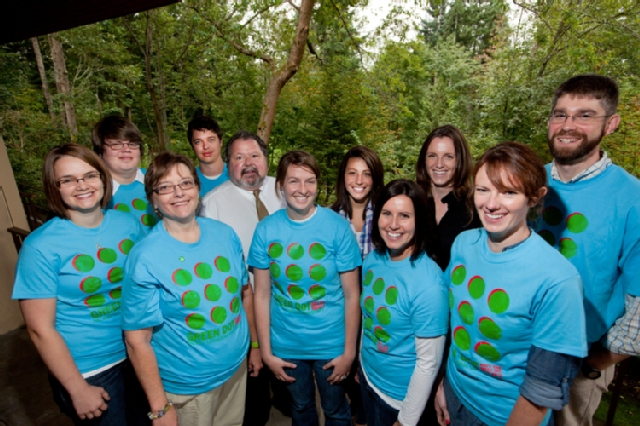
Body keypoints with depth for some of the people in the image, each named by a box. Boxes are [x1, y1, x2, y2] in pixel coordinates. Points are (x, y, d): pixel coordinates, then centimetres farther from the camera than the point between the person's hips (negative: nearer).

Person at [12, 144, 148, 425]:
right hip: (88, 372, -4)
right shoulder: (40, 247, -17)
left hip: (139, 354, 4)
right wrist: (79, 390, -9)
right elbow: (40, 329, -13)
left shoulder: (128, 224, -6)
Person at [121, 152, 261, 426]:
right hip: (186, 386, -4)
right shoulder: (144, 258, -18)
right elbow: (137, 340, -14)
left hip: (236, 369, 4)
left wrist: (255, 346, 7)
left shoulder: (225, 233, -7)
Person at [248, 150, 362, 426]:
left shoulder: (338, 228, -16)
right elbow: (262, 295, -5)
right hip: (285, 345, 2)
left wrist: (349, 351, -7)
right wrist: (266, 351, -2)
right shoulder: (266, 230, -10)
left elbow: (352, 296, -11)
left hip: (331, 344, -1)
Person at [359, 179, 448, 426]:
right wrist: (362, 363, 12)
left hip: (402, 394, -5)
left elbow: (429, 363, -22)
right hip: (368, 378, 6)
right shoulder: (373, 259, -11)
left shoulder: (428, 284, -30)